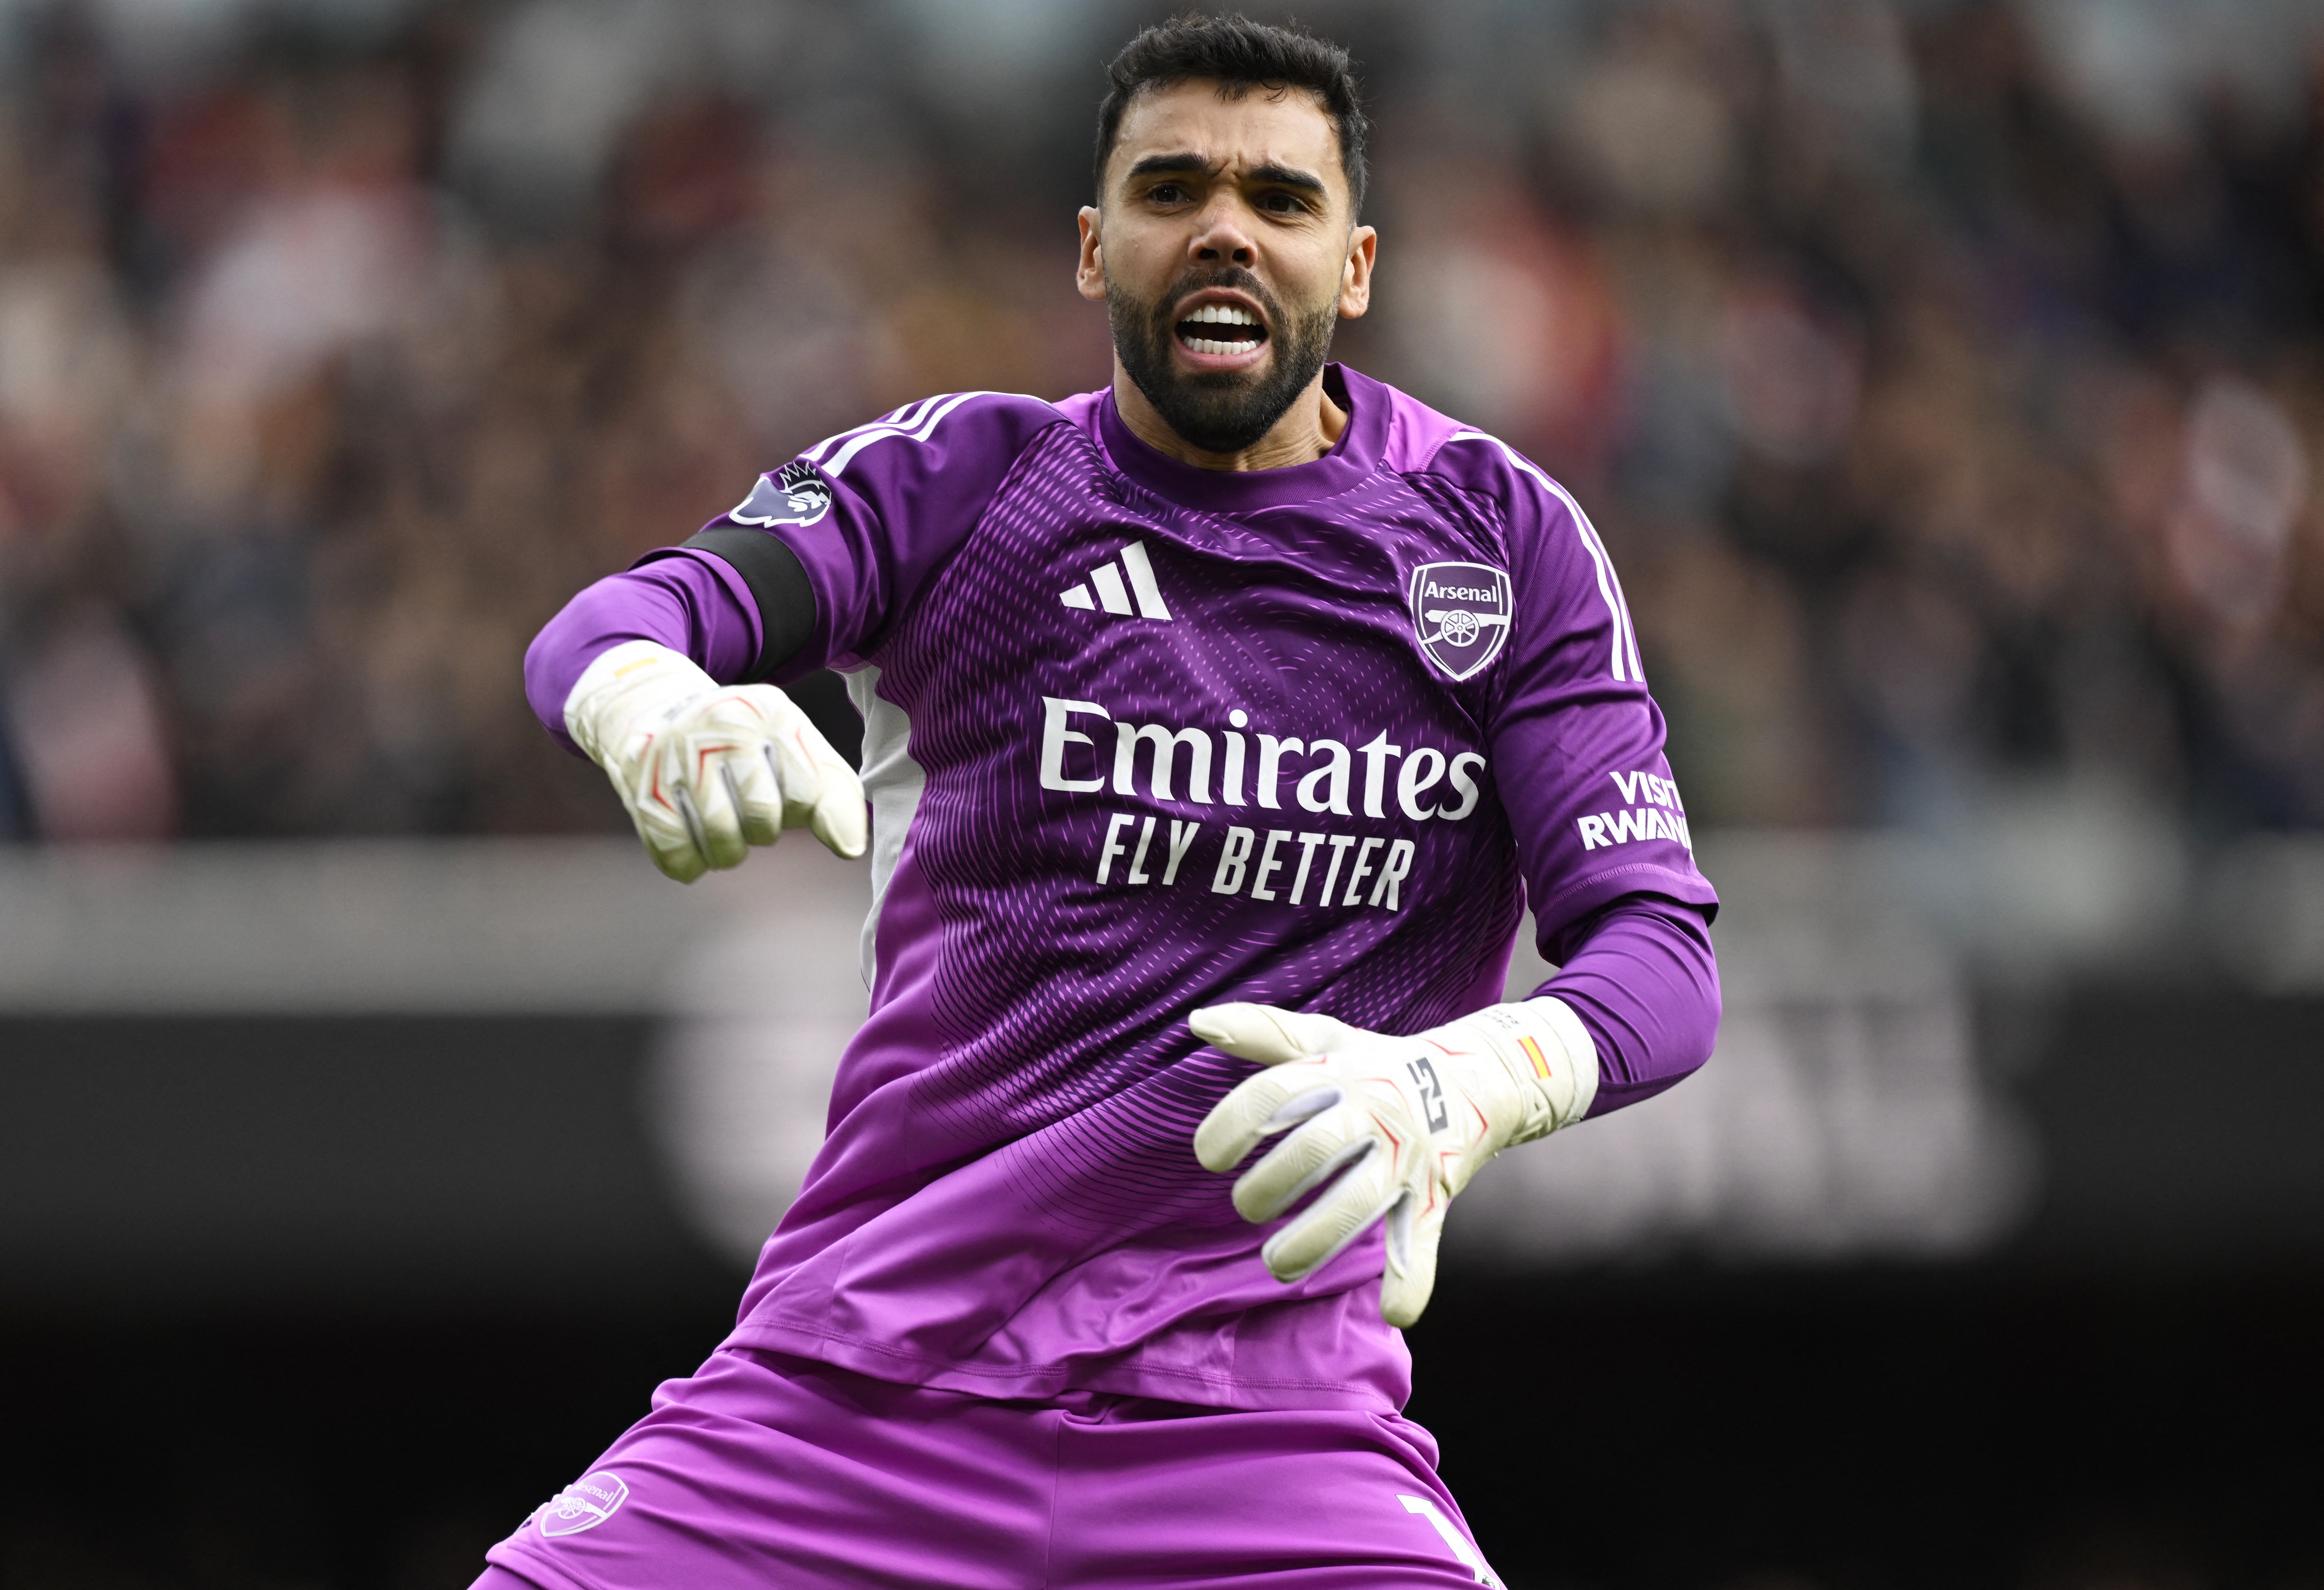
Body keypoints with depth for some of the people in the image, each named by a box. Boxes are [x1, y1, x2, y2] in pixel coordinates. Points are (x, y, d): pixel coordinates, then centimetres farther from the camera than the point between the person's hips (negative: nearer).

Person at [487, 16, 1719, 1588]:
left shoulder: (1502, 531, 7)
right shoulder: (962, 476, 7)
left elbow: (1661, 948, -1)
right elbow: (602, 630, -8)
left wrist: (1460, 1089, -25)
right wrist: (655, 711, -35)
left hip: (1265, 1432, 0)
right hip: (852, 1388, 0)